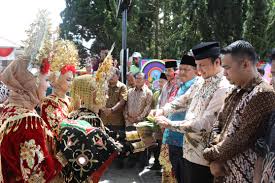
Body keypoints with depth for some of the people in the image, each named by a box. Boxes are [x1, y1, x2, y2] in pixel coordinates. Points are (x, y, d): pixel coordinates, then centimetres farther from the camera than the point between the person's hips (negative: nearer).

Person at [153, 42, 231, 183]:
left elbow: (204, 125, -25)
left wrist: (170, 124, -21)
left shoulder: (223, 89, -21)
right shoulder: (201, 81, 6)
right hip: (189, 150, 8)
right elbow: (184, 100, 17)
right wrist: (162, 110, 0)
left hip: (203, 157, -8)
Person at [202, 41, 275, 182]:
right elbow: (218, 125, 12)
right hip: (224, 171, 8)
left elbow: (242, 139, -20)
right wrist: (214, 159, -4)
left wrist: (211, 154, -6)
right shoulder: (236, 93, 10)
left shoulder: (263, 94, -17)